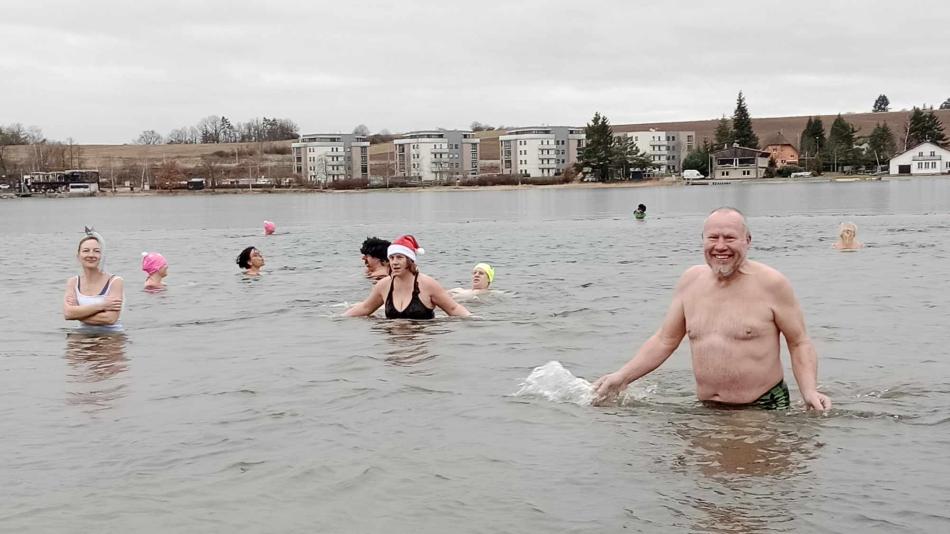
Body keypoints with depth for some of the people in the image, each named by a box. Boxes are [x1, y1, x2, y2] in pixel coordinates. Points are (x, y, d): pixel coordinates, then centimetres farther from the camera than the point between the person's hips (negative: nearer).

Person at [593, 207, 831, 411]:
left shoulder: (771, 284, -8)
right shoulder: (690, 281, 5)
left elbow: (799, 343, -1)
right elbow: (665, 340, 13)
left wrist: (809, 391, -16)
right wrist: (623, 376, 5)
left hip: (765, 408, -4)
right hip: (707, 410, 4)